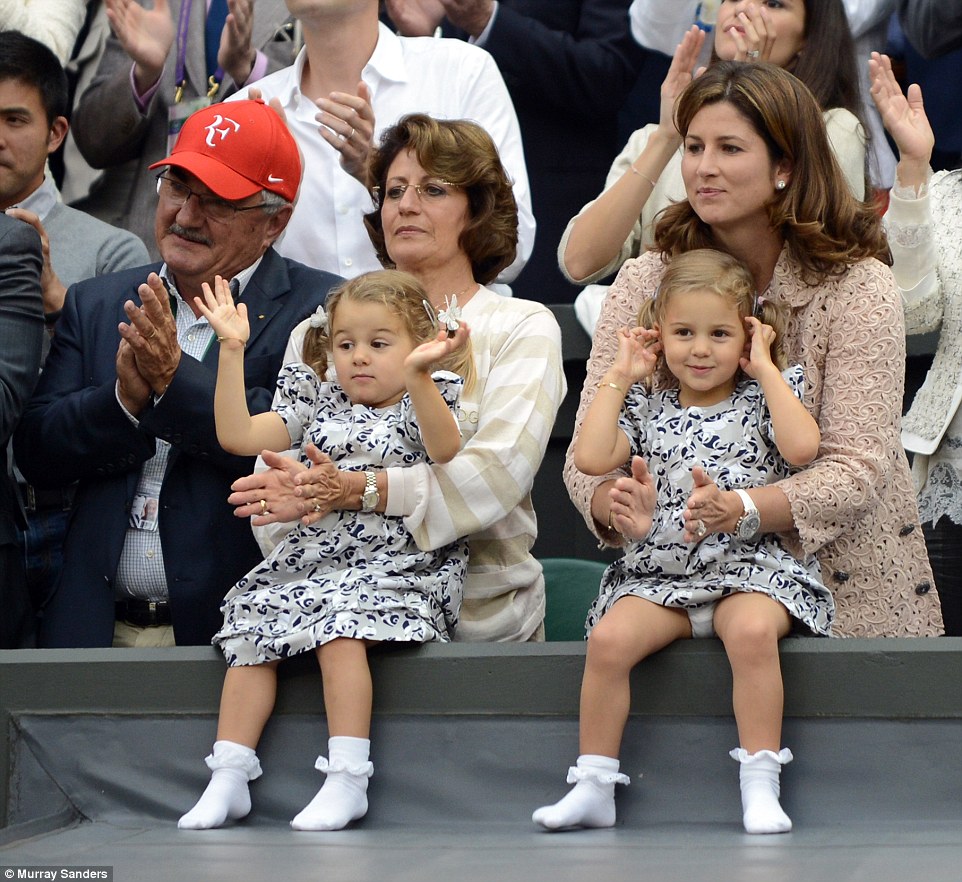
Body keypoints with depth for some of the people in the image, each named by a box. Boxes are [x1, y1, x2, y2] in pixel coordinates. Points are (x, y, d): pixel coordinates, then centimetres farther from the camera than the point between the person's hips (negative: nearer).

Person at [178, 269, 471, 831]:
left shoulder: (422, 404, 2)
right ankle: (230, 779, -8)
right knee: (253, 637, -12)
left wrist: (418, 375, -36)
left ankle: (348, 781, -29)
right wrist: (232, 350, 2)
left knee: (339, 631, -30)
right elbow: (237, 435, 8)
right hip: (310, 561, 6)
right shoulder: (318, 407, 17)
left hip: (394, 565, -6)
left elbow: (446, 452, -22)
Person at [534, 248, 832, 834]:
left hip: (751, 565, -2)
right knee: (609, 638, -25)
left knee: (751, 629, -36)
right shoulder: (648, 410, 15)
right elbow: (591, 458, 0)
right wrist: (620, 376, 7)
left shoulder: (762, 399, 10)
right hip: (661, 573, 3)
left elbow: (803, 447, -11)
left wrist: (765, 367, -3)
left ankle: (761, 786, -28)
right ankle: (594, 787, -14)